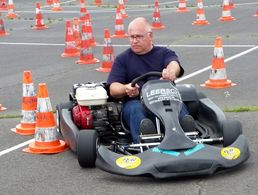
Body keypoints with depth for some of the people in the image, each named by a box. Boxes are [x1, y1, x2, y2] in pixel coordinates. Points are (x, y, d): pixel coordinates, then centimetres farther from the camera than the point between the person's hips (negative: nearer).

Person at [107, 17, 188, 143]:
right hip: (135, 101, 0)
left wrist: (171, 72, -34)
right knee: (135, 109, -34)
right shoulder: (122, 59, 19)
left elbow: (174, 64, -7)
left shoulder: (164, 53, 19)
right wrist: (126, 89, -19)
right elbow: (113, 90, 7)